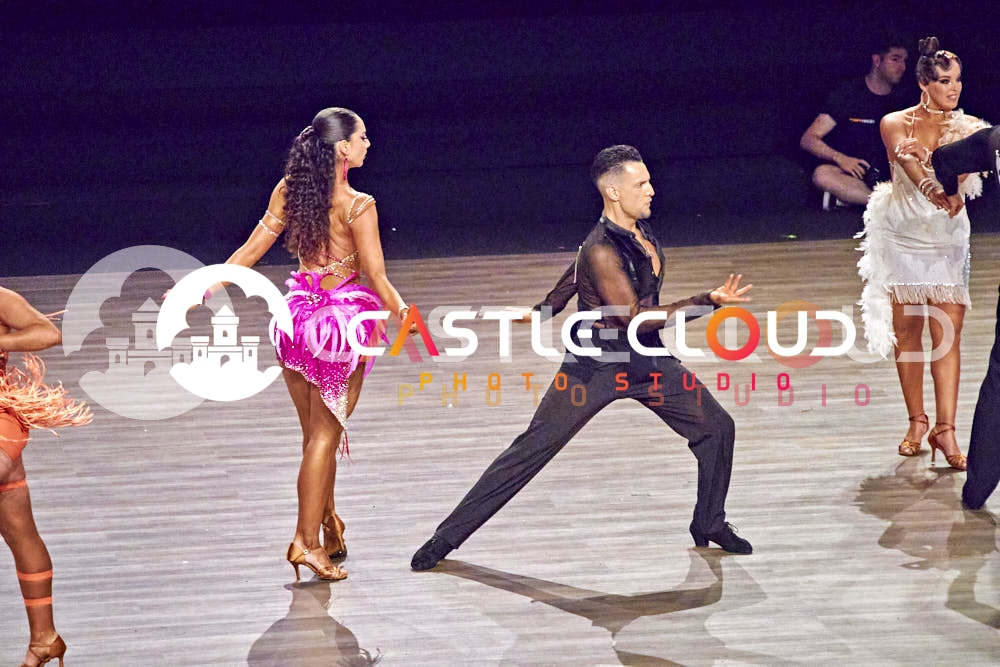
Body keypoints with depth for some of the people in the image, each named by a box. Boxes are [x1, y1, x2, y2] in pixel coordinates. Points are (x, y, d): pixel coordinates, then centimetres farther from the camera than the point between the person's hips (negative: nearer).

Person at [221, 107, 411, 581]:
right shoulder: (358, 206, -17)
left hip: (299, 313, 5)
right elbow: (377, 279, -15)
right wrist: (401, 311, 3)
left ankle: (329, 524, 29)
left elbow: (250, 251, 2)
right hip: (345, 316, -5)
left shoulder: (288, 190, -2)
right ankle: (307, 541, 2)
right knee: (325, 436, 3)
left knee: (315, 434, 16)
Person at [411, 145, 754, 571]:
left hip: (647, 359, 8)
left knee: (717, 428, 4)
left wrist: (544, 311, 27)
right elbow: (635, 318, -26)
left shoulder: (640, 230, 1)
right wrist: (708, 301, -26)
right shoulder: (601, 251, -25)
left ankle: (710, 524, 24)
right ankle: (448, 536, 0)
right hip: (597, 365, -7)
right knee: (533, 448, -6)